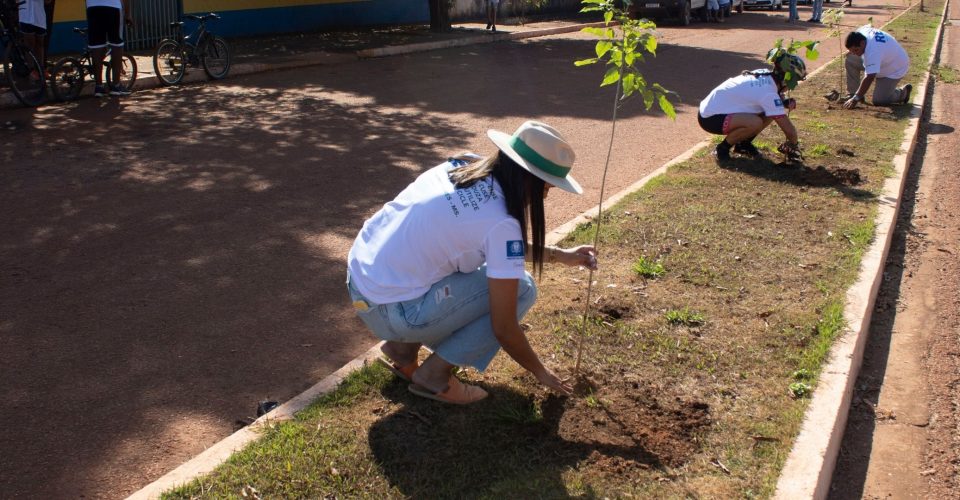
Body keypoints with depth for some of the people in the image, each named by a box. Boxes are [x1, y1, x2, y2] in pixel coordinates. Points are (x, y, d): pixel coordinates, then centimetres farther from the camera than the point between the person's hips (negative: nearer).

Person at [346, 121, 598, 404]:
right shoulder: (501, 222, -19)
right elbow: (504, 329, -12)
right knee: (521, 289, -2)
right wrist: (541, 373, 5)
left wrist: (560, 255, 22)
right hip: (391, 310, -8)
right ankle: (434, 375, 4)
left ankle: (402, 347, 19)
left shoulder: (464, 166, 3)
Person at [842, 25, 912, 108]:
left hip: (895, 69, -9)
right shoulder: (860, 31, -18)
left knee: (878, 101, -15)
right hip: (883, 61, 9)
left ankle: (903, 92, 15)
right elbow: (868, 26, 10)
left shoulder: (872, 51, -44)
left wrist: (855, 99, -45)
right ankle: (852, 94, 2)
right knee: (850, 60, -5)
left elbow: (869, 78, -45)